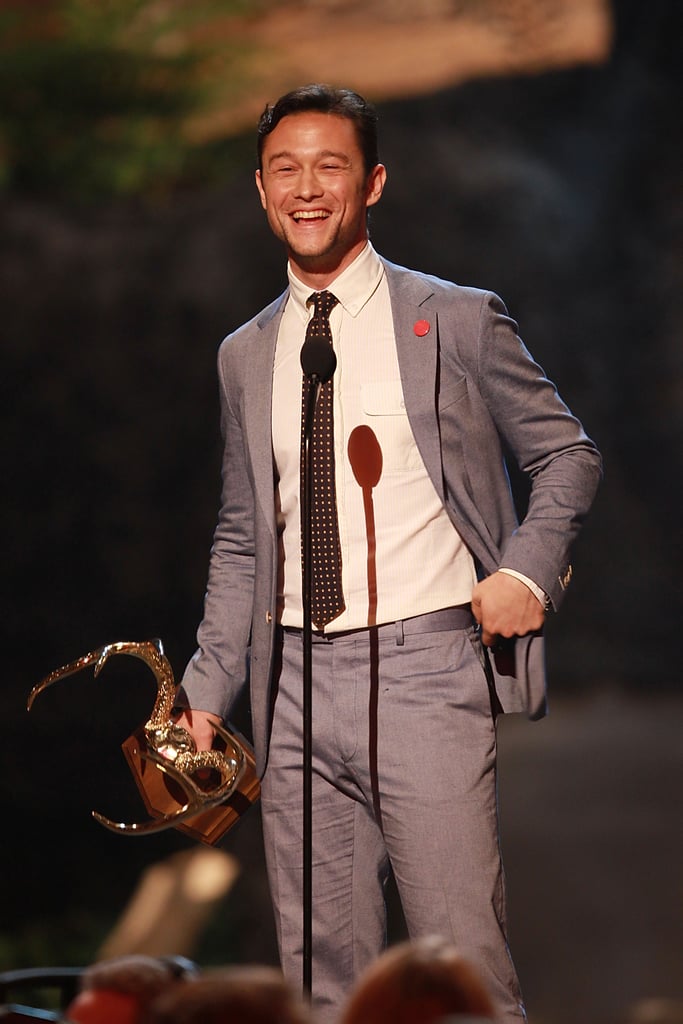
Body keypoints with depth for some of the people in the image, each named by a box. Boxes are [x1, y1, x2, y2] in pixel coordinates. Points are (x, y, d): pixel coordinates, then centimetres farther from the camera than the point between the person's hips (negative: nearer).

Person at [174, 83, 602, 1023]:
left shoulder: (458, 320, 4)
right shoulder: (246, 355, 15)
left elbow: (567, 454, 9)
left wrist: (527, 568, -8)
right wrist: (206, 691, 10)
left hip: (428, 670, -4)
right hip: (299, 685, 4)